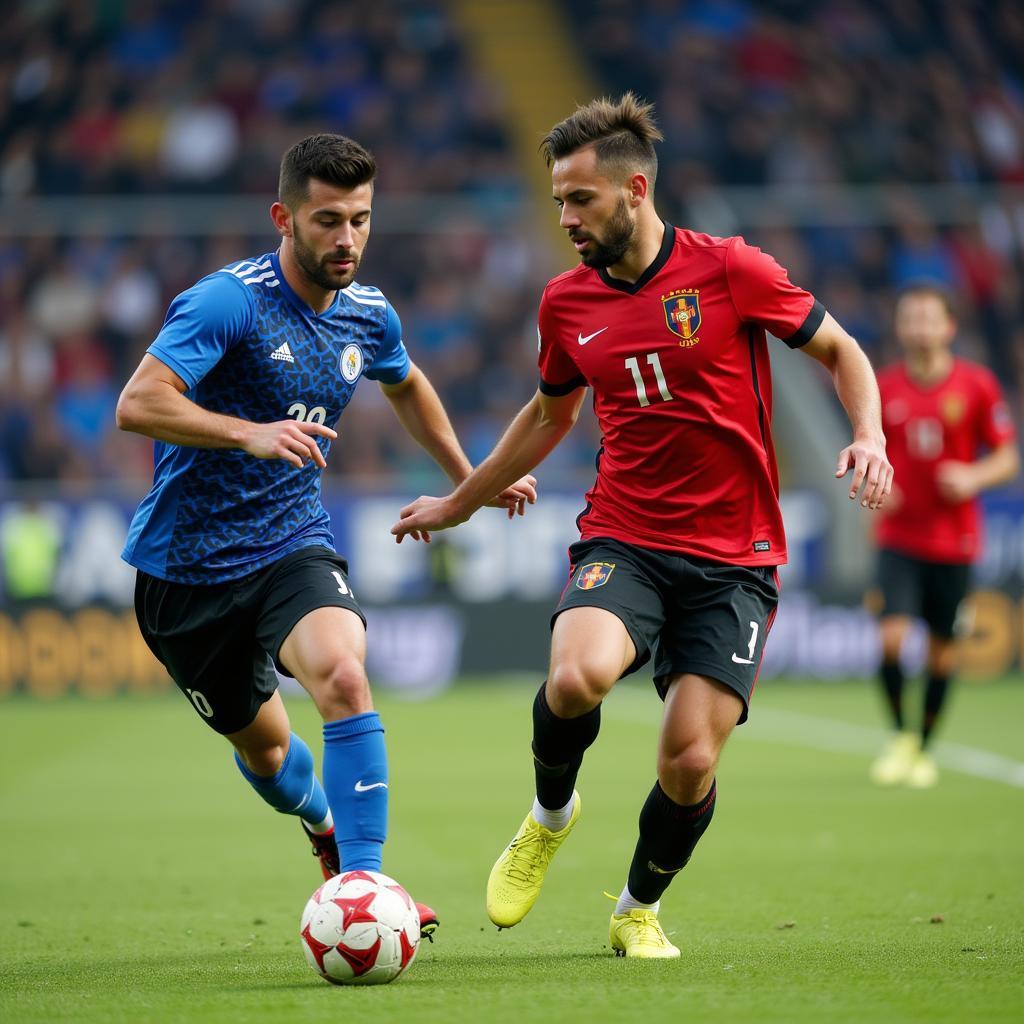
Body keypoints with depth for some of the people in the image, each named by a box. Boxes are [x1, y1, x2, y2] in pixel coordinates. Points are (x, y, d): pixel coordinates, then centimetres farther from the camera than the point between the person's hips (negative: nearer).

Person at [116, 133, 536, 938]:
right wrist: (250, 433, -42)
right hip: (187, 567, -3)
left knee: (343, 676, -28)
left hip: (292, 547, 3)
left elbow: (406, 386, 26)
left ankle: (362, 882, -27)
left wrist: (470, 478, 30)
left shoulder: (369, 316, 1)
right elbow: (137, 404, -30)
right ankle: (324, 824, 50)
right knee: (261, 743, 14)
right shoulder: (228, 302, -19)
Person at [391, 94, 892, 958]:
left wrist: (869, 438, -13)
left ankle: (640, 909, 21)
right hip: (622, 541, 2)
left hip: (734, 560, -2)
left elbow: (840, 350, 6)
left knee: (689, 765, -11)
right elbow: (549, 415, 25)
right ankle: (551, 813, 3)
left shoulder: (729, 270, -6)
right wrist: (459, 503, 32)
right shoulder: (567, 303, 7)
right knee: (575, 677, -30)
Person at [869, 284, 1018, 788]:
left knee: (942, 648, 6)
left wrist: (974, 477, -19)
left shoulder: (977, 385, -4)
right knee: (891, 637, -15)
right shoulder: (884, 388, 0)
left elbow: (1007, 458, 1)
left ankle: (924, 746, 25)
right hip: (899, 535, 0)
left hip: (953, 537, 0)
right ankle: (899, 736, 7)